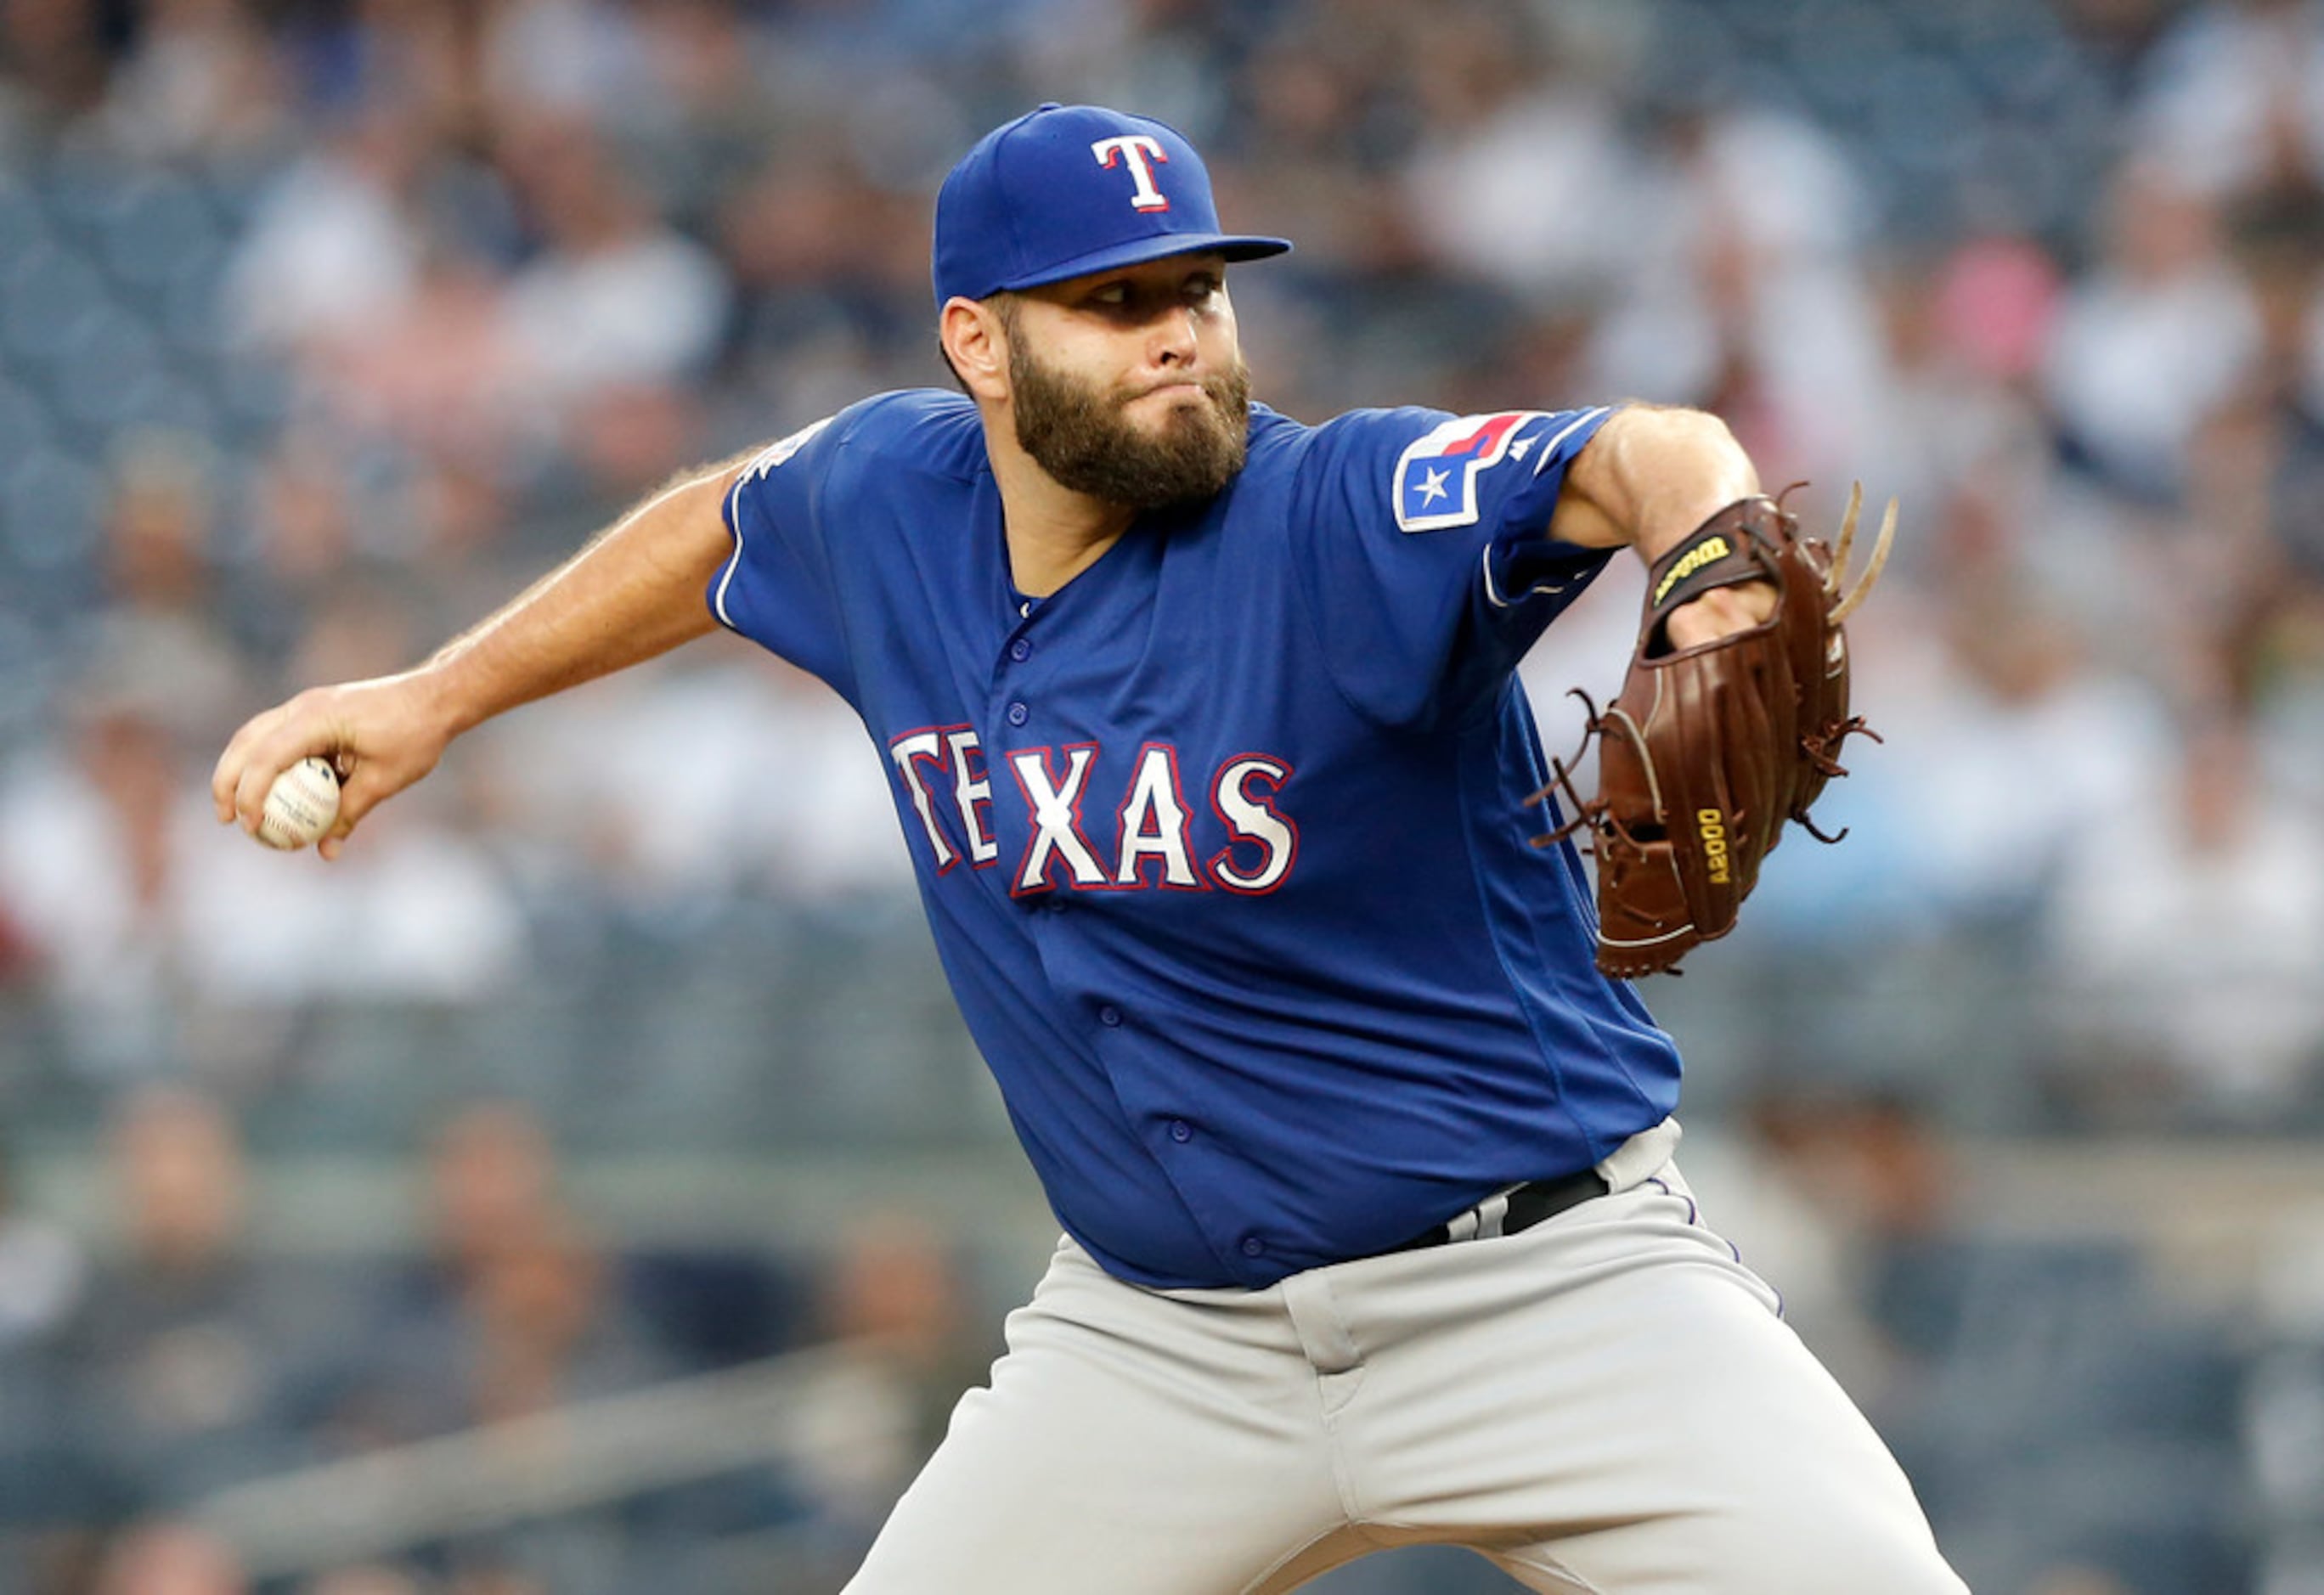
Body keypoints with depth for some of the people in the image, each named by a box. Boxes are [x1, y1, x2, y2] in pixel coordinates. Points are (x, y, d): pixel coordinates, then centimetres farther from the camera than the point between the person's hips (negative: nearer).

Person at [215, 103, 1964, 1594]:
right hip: (1162, 1334, 5)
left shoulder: (1343, 518, -19)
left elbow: (1636, 458, -37)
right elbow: (726, 523, 21)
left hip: (1540, 1282, -4)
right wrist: (437, 697, 24)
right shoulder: (885, 503, -2)